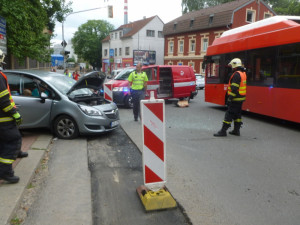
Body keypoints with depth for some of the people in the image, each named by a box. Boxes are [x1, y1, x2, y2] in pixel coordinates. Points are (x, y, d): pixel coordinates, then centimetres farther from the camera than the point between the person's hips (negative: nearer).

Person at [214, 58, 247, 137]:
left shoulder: (236, 74, -17)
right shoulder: (243, 73, 15)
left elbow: (234, 88, -23)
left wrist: (230, 98, -22)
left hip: (236, 98, -10)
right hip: (241, 99, 10)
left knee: (229, 114, -6)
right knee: (237, 114, 15)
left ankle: (223, 131, -3)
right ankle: (236, 130, 22)